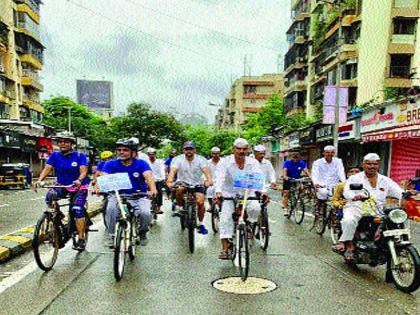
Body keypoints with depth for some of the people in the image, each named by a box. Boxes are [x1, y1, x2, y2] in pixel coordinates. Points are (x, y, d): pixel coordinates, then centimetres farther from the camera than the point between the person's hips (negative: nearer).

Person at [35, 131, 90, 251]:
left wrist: (78, 180, -42)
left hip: (79, 187, -3)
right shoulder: (55, 155, -1)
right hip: (62, 186, 3)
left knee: (78, 210, -18)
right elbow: (47, 168, -10)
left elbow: (83, 171, -20)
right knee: (49, 196, -28)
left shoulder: (80, 156, -10)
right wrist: (40, 180, -29)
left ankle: (81, 240, -10)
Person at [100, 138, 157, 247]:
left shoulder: (141, 164, -7)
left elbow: (148, 176, -24)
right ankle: (112, 236, -7)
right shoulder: (111, 164, -3)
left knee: (145, 213, -25)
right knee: (111, 209, -30)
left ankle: (142, 233, 9)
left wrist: (153, 190, -45)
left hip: (139, 197, 0)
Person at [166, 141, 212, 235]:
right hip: (183, 182, -1)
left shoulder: (201, 159, -11)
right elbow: (172, 171, -27)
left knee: (200, 202, -17)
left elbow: (206, 170, -27)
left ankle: (201, 224, 6)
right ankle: (179, 207, -8)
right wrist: (169, 181, -47)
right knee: (179, 189, -35)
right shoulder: (178, 159, -12)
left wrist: (209, 180, -49)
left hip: (197, 184, 1)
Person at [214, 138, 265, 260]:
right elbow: (219, 178, -24)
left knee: (255, 208, -26)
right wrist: (218, 191, -43)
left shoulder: (253, 162, -7)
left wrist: (263, 191, -40)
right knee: (225, 219, -14)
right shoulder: (225, 162, -11)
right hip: (229, 194, -1)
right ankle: (225, 249, -9)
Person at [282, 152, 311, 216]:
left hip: (297, 180, 2)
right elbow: (285, 170, -25)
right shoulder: (287, 162, -11)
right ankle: (285, 208, -8)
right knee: (286, 193, -10)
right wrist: (285, 176, -46)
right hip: (288, 180, -2)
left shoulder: (301, 163, -7)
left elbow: (305, 170, -22)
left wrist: (309, 176, -41)